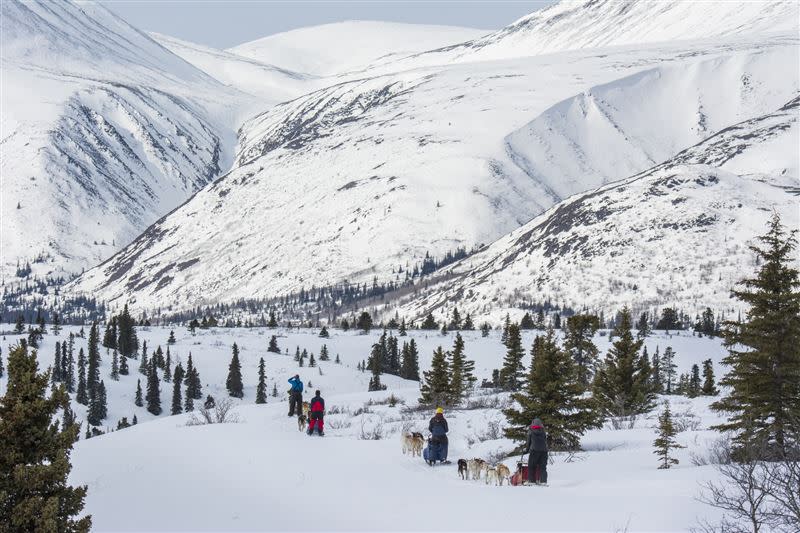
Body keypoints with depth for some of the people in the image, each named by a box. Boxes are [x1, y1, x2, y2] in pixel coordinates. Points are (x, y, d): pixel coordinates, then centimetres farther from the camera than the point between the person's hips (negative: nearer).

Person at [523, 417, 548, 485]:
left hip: (534, 450, -3)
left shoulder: (531, 432, 5)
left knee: (531, 466, 5)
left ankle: (531, 480, -1)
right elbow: (545, 442, 13)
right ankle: (543, 481, -5)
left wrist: (526, 450, 18)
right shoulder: (543, 432, 12)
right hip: (544, 450, 3)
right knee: (543, 467, 5)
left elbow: (528, 442, 8)